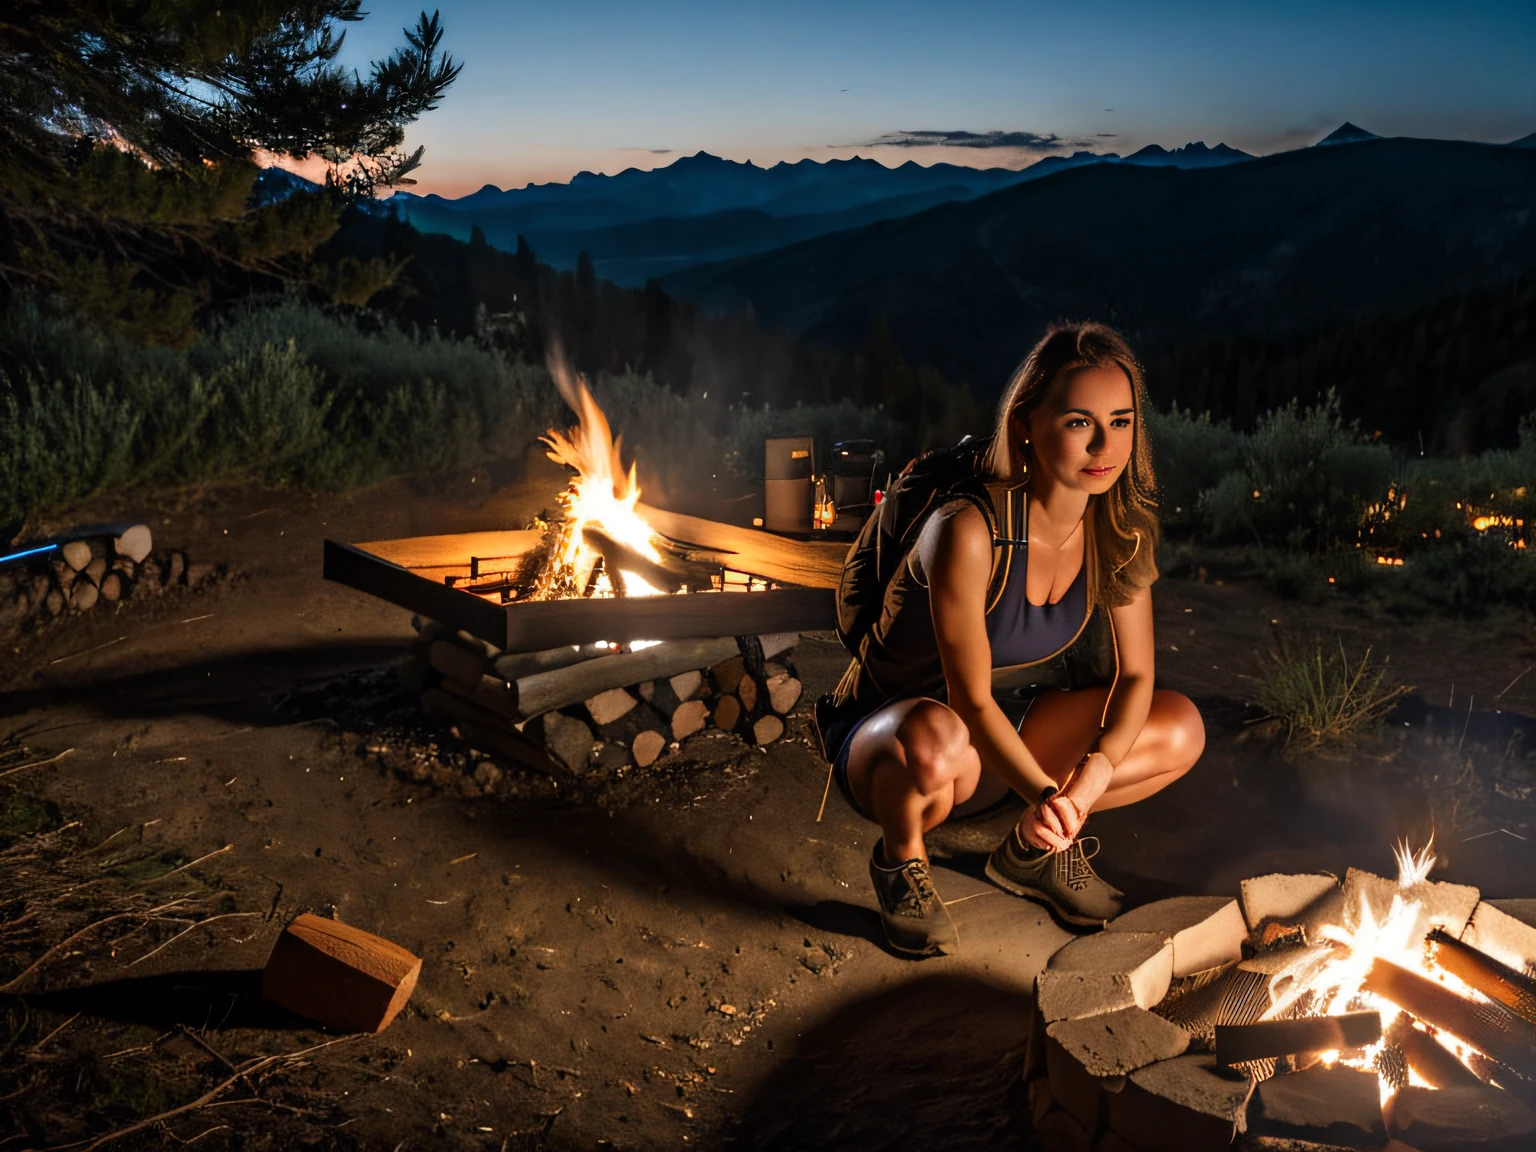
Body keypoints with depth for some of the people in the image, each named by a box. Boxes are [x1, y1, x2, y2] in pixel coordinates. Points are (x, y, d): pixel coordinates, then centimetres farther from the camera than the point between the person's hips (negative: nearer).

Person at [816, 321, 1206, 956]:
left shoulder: (1117, 528, -9)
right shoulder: (969, 529, -30)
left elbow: (1135, 675, -6)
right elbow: (970, 700, -28)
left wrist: (1097, 768, -25)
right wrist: (1044, 793, -43)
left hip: (998, 741, 6)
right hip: (882, 739, -6)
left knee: (1180, 729, -7)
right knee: (936, 739, -42)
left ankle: (1031, 849, 12)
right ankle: (899, 858, -6)